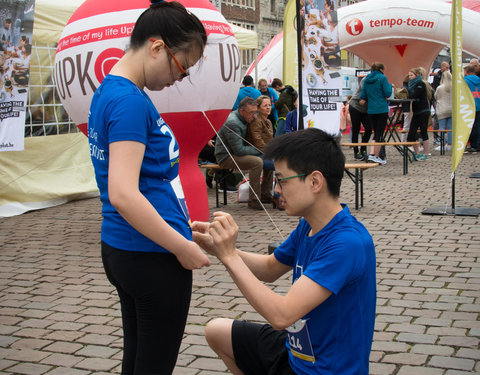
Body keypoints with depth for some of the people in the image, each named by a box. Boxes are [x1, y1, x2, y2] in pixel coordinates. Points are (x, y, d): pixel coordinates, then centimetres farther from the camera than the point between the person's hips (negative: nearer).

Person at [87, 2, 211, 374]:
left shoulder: (108, 91, 10)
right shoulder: (130, 102, -20)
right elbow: (123, 195, -28)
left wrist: (179, 231, 18)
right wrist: (183, 248, -19)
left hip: (121, 251, 9)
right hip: (152, 256, -9)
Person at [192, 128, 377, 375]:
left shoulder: (347, 242, -29)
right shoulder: (307, 227, -1)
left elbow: (281, 315, -33)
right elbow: (270, 268, 15)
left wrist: (229, 256, -26)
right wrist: (219, 247, -2)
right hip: (295, 352, 9)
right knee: (216, 331, 20)